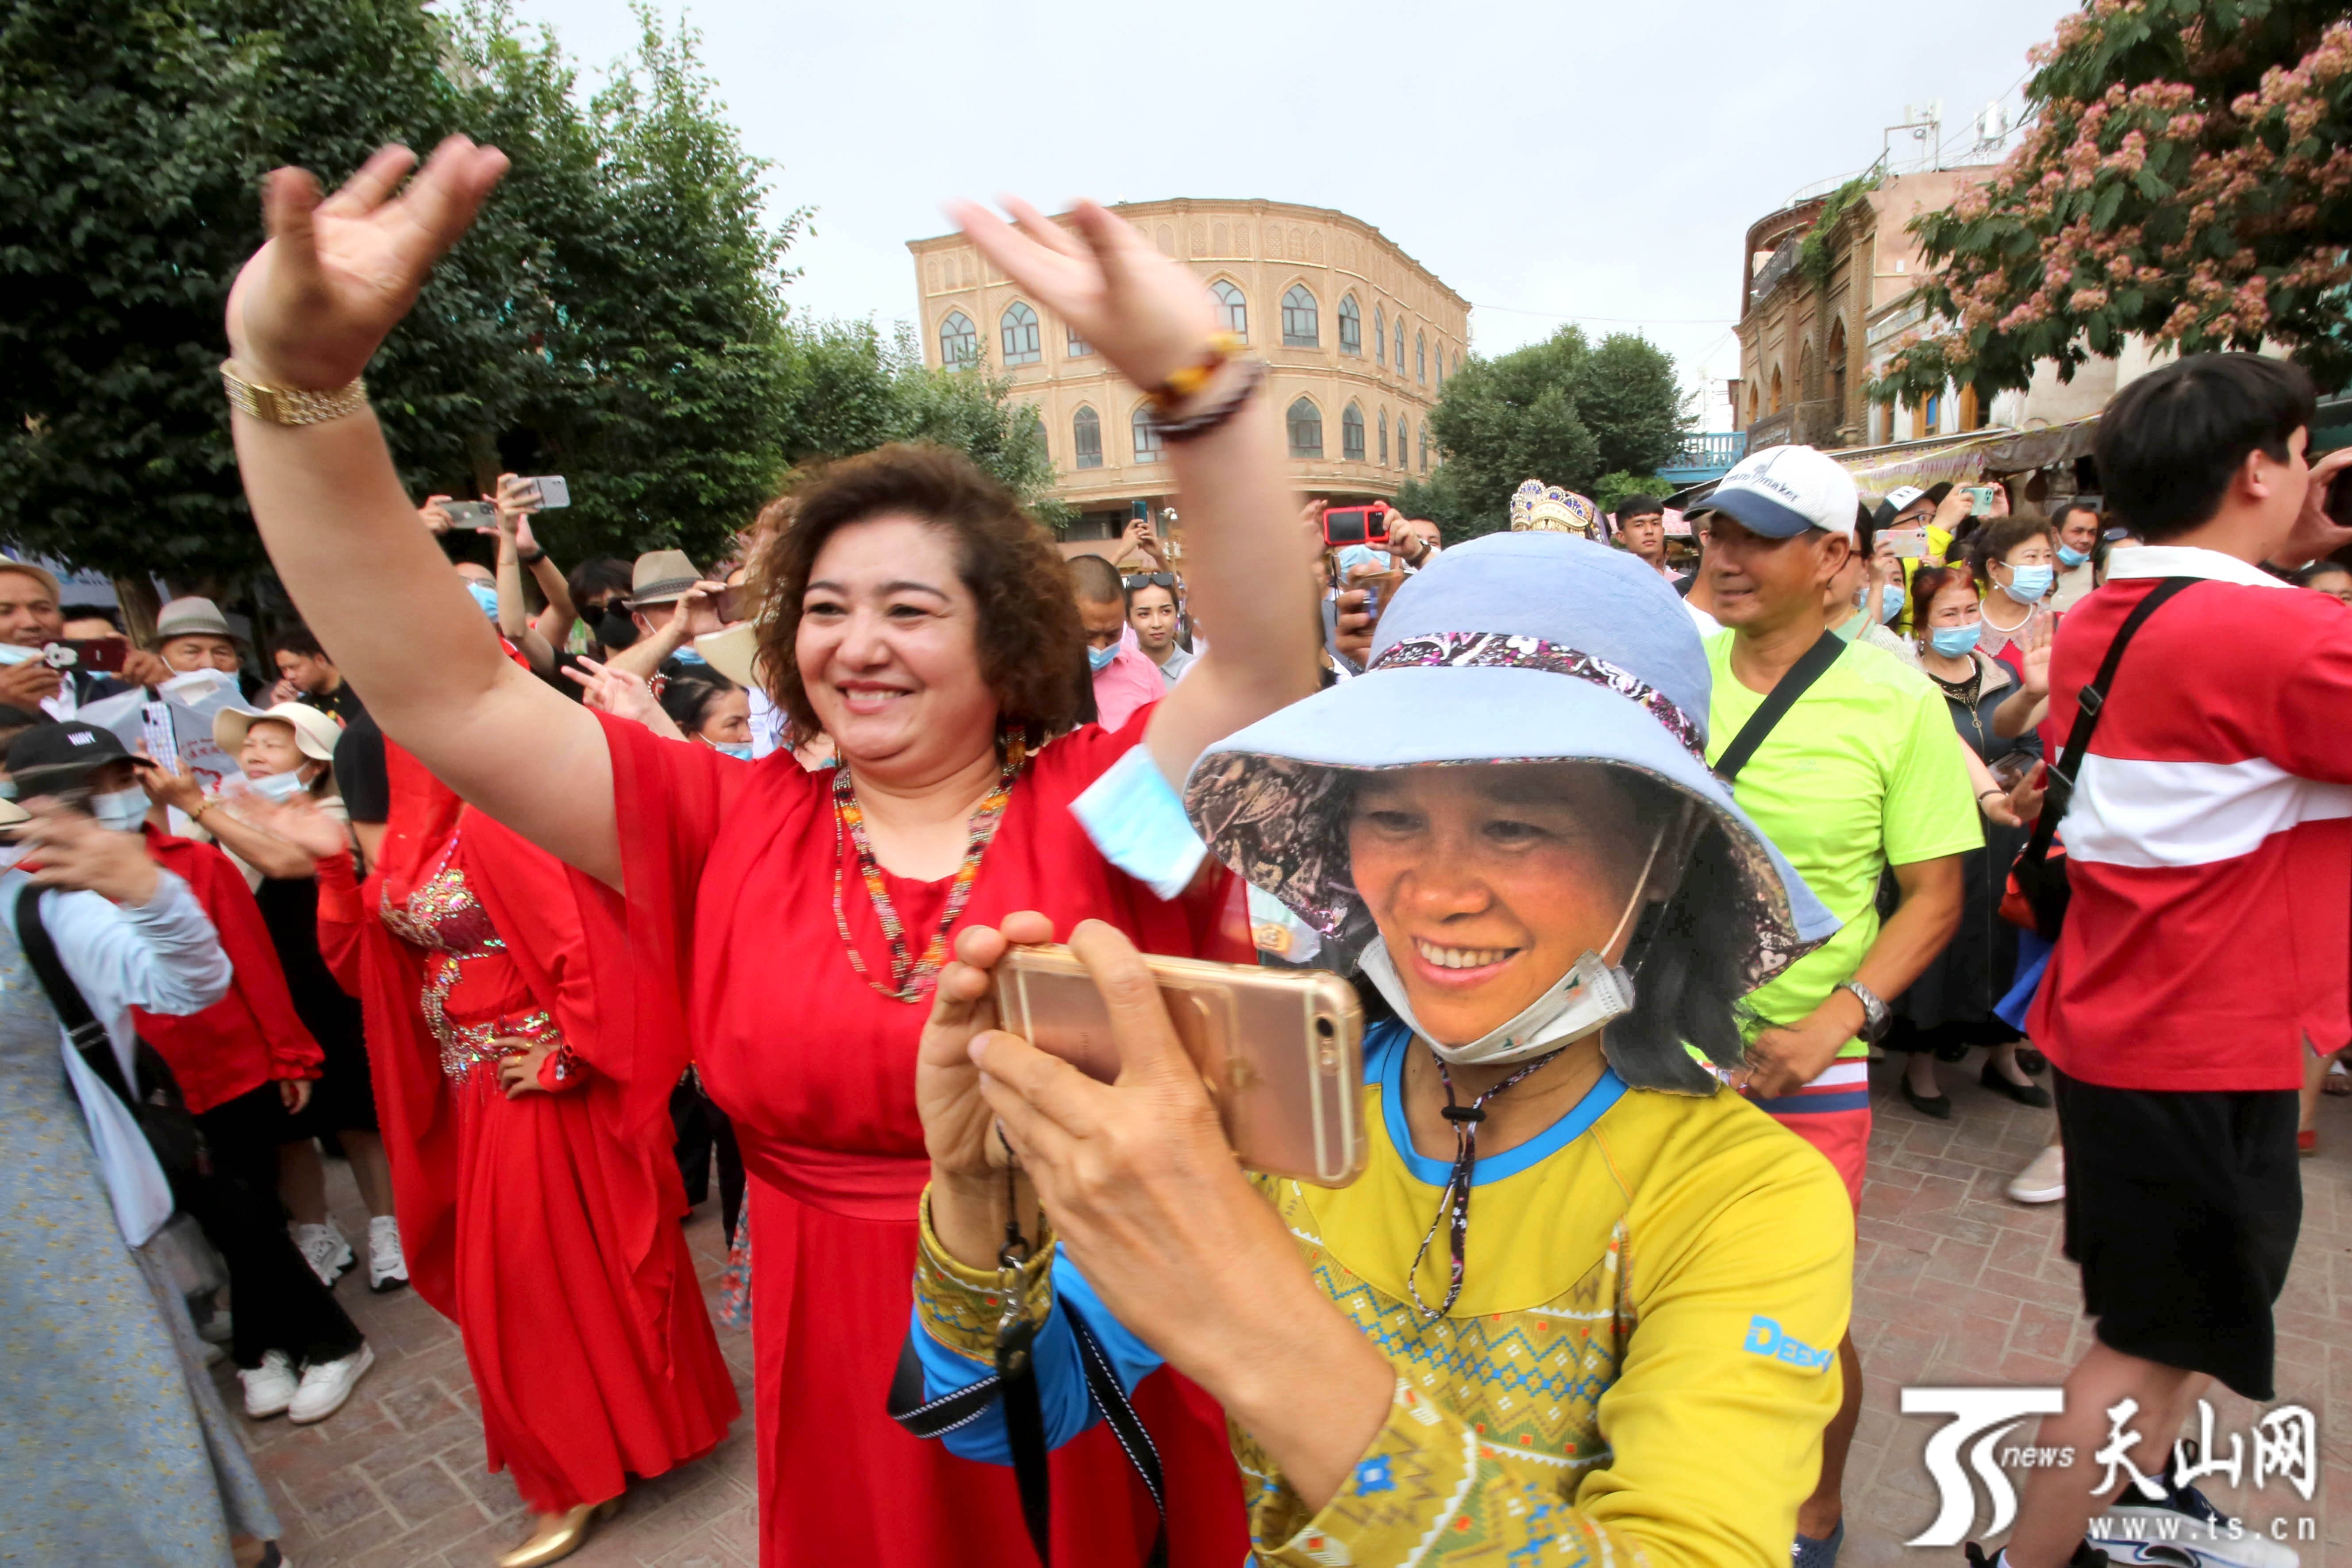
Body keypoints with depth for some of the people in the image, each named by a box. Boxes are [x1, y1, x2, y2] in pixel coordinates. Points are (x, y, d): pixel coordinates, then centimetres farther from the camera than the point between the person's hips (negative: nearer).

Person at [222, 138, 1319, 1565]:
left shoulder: (1095, 802, -15)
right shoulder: (732, 824, -8)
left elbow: (1269, 672, -31)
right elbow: (444, 695, -14)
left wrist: (1195, 372, -45)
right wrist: (291, 375, -27)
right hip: (841, 1368, 2)